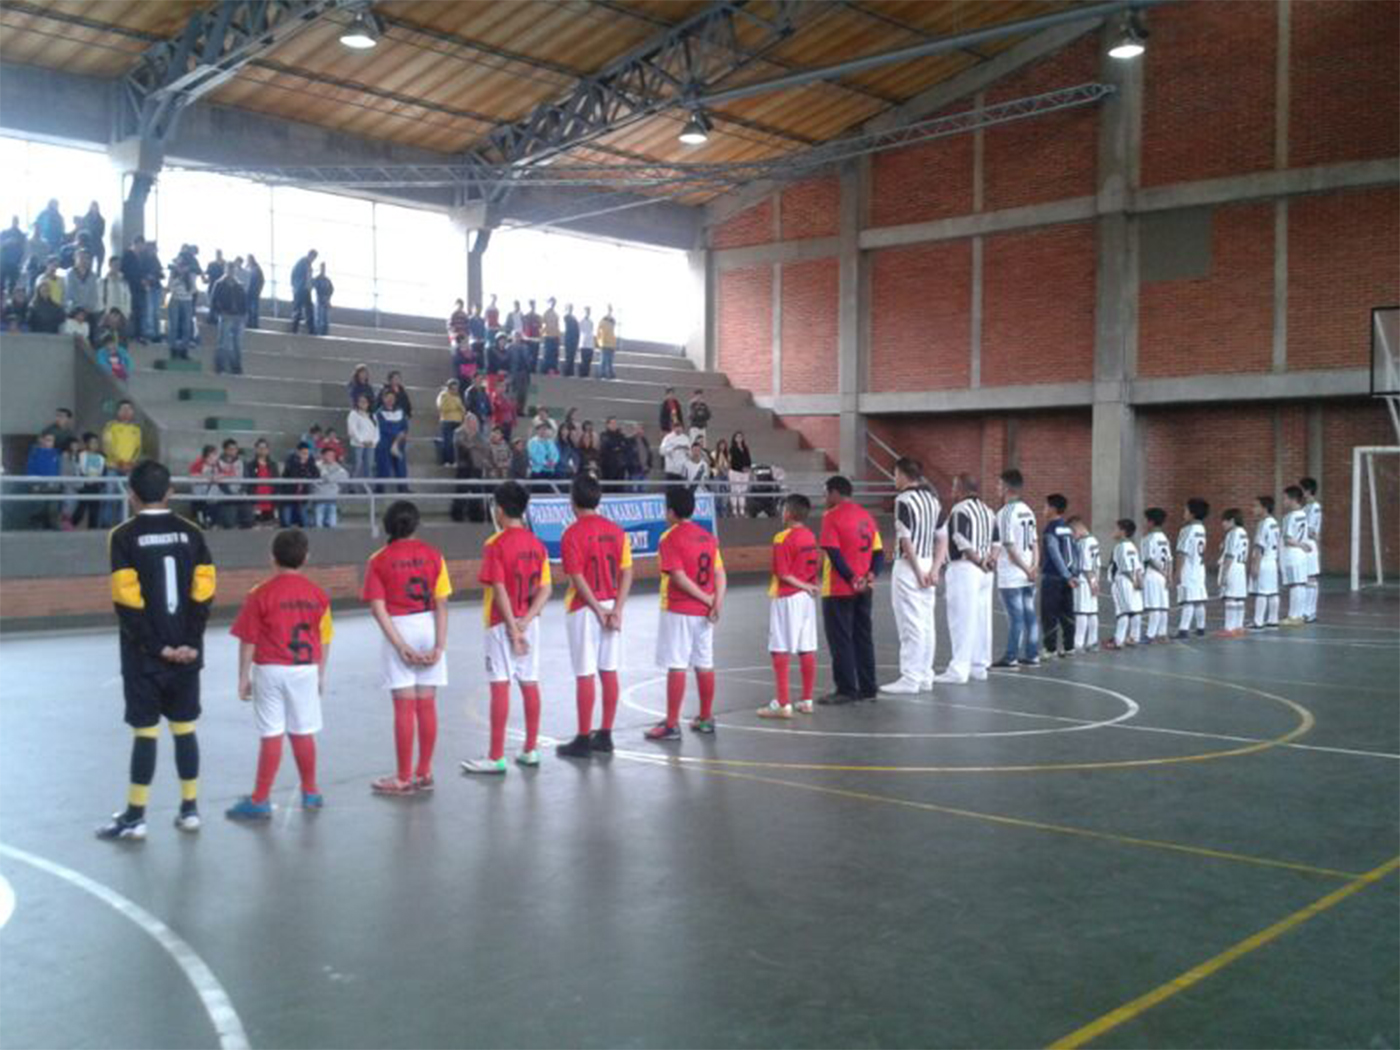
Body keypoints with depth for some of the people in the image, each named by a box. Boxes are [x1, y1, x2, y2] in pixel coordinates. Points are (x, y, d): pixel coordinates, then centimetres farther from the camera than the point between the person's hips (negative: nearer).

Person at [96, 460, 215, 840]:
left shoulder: (124, 536, -7)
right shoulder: (190, 532, 3)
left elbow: (128, 600, -13)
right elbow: (203, 593, -4)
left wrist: (156, 647, -10)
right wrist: (190, 642, -4)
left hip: (144, 655, -3)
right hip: (185, 653, 3)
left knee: (145, 731, 1)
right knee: (185, 728, 11)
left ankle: (135, 817, 8)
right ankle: (190, 809, 16)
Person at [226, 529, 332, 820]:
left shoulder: (260, 594, -8)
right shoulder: (317, 594, 1)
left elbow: (248, 641, -6)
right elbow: (324, 640, 6)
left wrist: (243, 677, 3)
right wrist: (321, 675, 16)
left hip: (270, 671, -3)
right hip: (306, 671, 3)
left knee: (271, 736, 0)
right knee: (303, 733, 13)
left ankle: (260, 800, 5)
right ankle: (310, 793, 23)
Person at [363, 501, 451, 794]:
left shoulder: (378, 560, -2)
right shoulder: (432, 554, 1)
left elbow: (378, 608, -10)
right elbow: (441, 605, -5)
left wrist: (400, 646, -12)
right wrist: (440, 645, -6)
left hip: (399, 630, -2)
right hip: (429, 628, 2)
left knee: (404, 707, 2)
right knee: (427, 704, 9)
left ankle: (404, 778, 8)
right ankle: (424, 773, 18)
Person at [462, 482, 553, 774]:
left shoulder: (495, 545, -12)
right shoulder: (537, 544, 5)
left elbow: (499, 590, -17)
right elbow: (545, 589, 0)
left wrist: (512, 629, -15)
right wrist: (525, 621, -8)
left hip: (502, 624, -6)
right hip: (527, 623, 6)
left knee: (500, 686, -3)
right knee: (530, 684, 10)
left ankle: (496, 758, 0)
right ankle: (530, 750, 18)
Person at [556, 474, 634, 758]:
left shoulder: (573, 534, -11)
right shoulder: (616, 531, 4)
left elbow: (578, 579, -16)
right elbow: (627, 573, 0)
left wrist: (599, 611, -11)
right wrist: (616, 610, -4)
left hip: (584, 609, -5)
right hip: (610, 608, 5)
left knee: (585, 675, 0)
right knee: (609, 672, 10)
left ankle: (583, 741, 5)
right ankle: (605, 736, 18)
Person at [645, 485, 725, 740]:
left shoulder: (670, 538, -11)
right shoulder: (708, 537, 9)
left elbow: (679, 577, -18)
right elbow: (720, 574, 2)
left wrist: (706, 599, -12)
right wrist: (717, 602, -6)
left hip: (678, 611, -6)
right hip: (703, 612, 7)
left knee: (676, 667, -4)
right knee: (704, 665, 12)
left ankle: (671, 725, -1)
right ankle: (706, 719, 21)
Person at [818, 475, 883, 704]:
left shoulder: (832, 516, -10)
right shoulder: (866, 516, 11)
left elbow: (833, 552, -20)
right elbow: (879, 551, 8)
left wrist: (851, 578, -18)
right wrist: (871, 575, -3)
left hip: (839, 590, -7)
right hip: (864, 590, 7)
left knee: (840, 640, 0)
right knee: (864, 637, 13)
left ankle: (846, 690, 1)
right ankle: (867, 687, 16)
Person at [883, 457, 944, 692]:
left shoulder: (904, 500, -12)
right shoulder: (932, 498, 12)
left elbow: (906, 540, -17)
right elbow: (941, 538, 9)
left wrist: (917, 572, -14)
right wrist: (934, 569, 3)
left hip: (909, 566, -8)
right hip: (927, 564, 8)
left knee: (910, 625, -5)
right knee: (926, 624, 11)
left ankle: (910, 679, -2)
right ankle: (925, 676, 16)